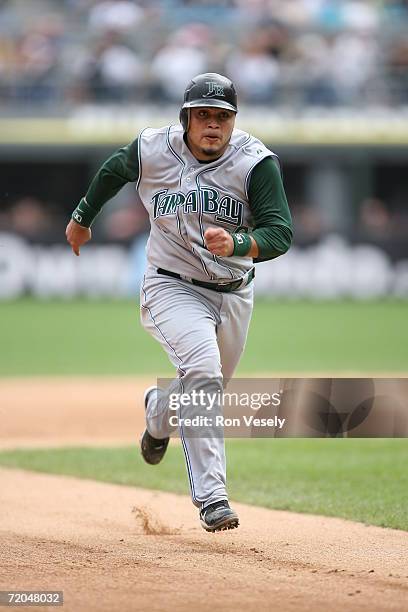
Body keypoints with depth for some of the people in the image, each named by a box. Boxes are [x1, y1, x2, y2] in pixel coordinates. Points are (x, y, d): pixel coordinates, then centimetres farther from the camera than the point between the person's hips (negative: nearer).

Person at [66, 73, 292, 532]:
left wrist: (236, 244, -42)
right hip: (172, 288, -3)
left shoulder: (255, 162, -15)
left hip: (233, 293, 3)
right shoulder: (151, 151, -11)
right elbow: (113, 171, 12)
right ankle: (210, 495, -28)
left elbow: (281, 234, -22)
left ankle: (158, 413, 56)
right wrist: (82, 217, 27)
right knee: (203, 369, -28)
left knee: (206, 386, 18)